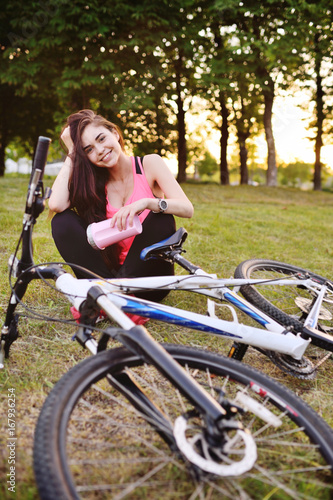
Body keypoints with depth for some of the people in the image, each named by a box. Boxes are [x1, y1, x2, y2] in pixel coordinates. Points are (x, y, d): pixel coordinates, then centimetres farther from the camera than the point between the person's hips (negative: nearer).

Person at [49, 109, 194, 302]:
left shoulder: (149, 164, -2)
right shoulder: (92, 180, 4)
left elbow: (187, 208, -16)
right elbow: (55, 205, -16)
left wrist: (147, 203, -34)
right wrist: (71, 153, -7)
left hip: (149, 275, -2)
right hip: (111, 268, 3)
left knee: (162, 218, -29)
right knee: (62, 221, -13)